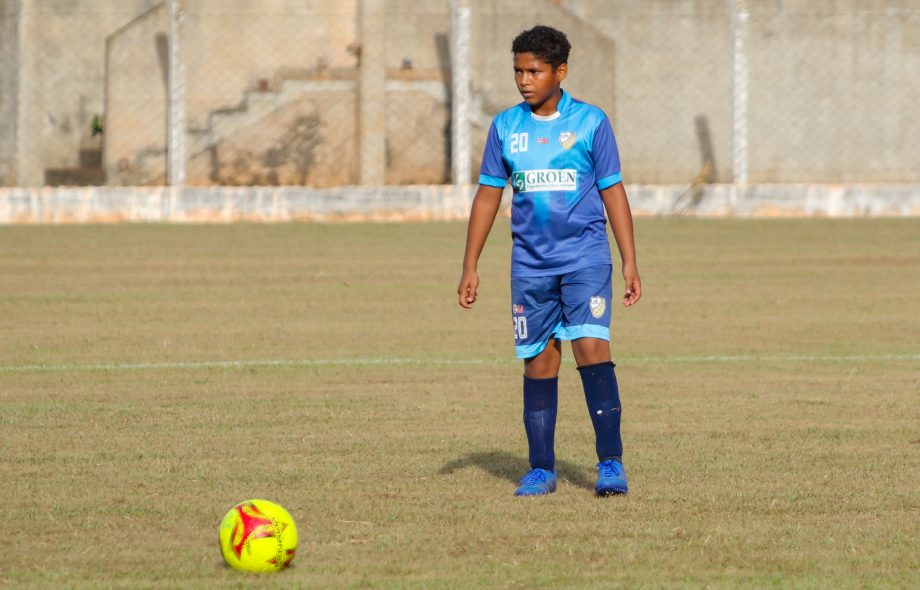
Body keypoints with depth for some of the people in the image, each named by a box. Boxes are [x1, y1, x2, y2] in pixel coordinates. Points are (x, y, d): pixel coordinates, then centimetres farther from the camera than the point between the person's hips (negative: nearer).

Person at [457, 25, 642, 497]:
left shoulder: (590, 122, 0)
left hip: (585, 258, -3)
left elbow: (613, 193, 4)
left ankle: (611, 463, -14)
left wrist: (630, 263, -1)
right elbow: (487, 196, 12)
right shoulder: (504, 127, 6)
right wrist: (470, 268, 8)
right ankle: (541, 469, 13)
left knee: (591, 347, -16)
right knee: (539, 361, 4)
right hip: (530, 262, 3)